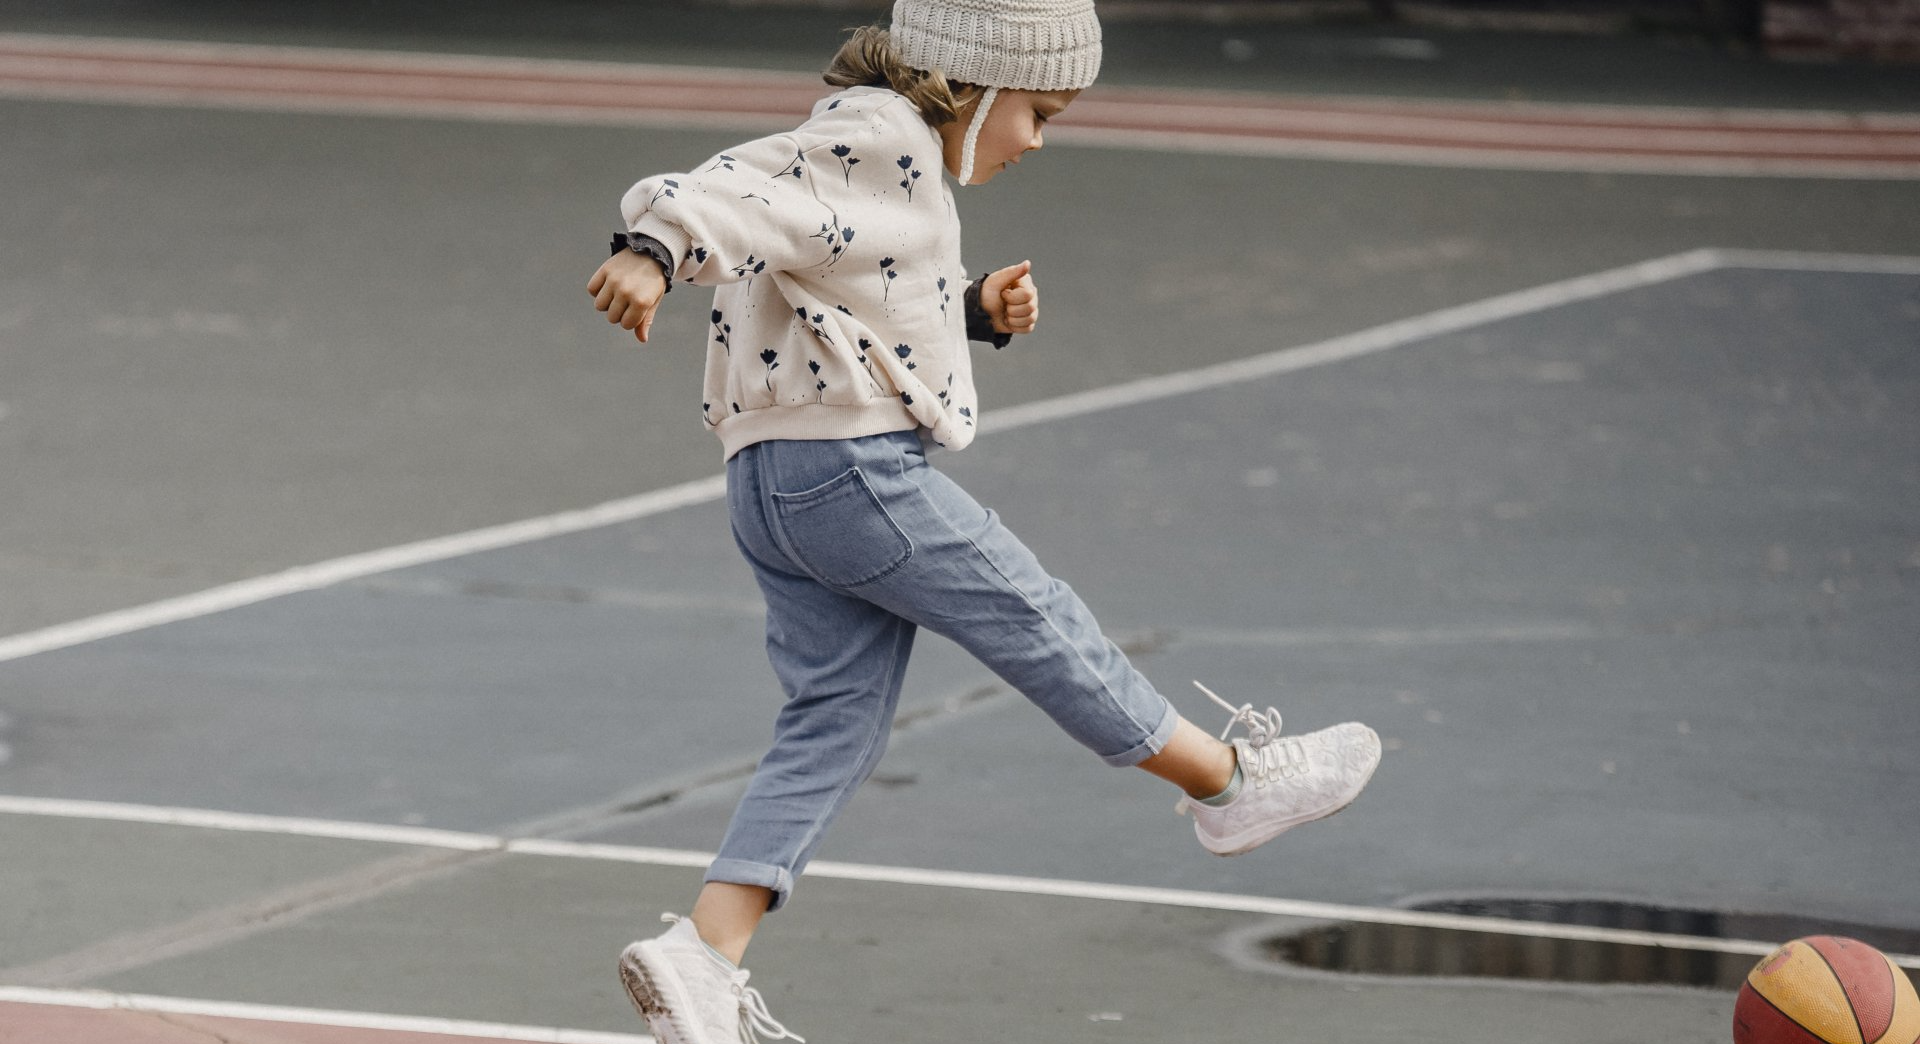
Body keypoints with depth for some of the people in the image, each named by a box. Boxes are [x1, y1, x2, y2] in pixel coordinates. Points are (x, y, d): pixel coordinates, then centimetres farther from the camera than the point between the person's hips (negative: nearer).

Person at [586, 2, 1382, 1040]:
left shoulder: (888, 155, 22)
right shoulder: (875, 137, -11)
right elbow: (745, 190, -25)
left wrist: (976, 310, 14)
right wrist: (653, 252, -43)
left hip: (771, 486, 11)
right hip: (853, 464, -11)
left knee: (834, 722, 5)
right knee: (1036, 621, 5)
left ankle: (701, 956, -6)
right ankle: (1231, 781, 21)